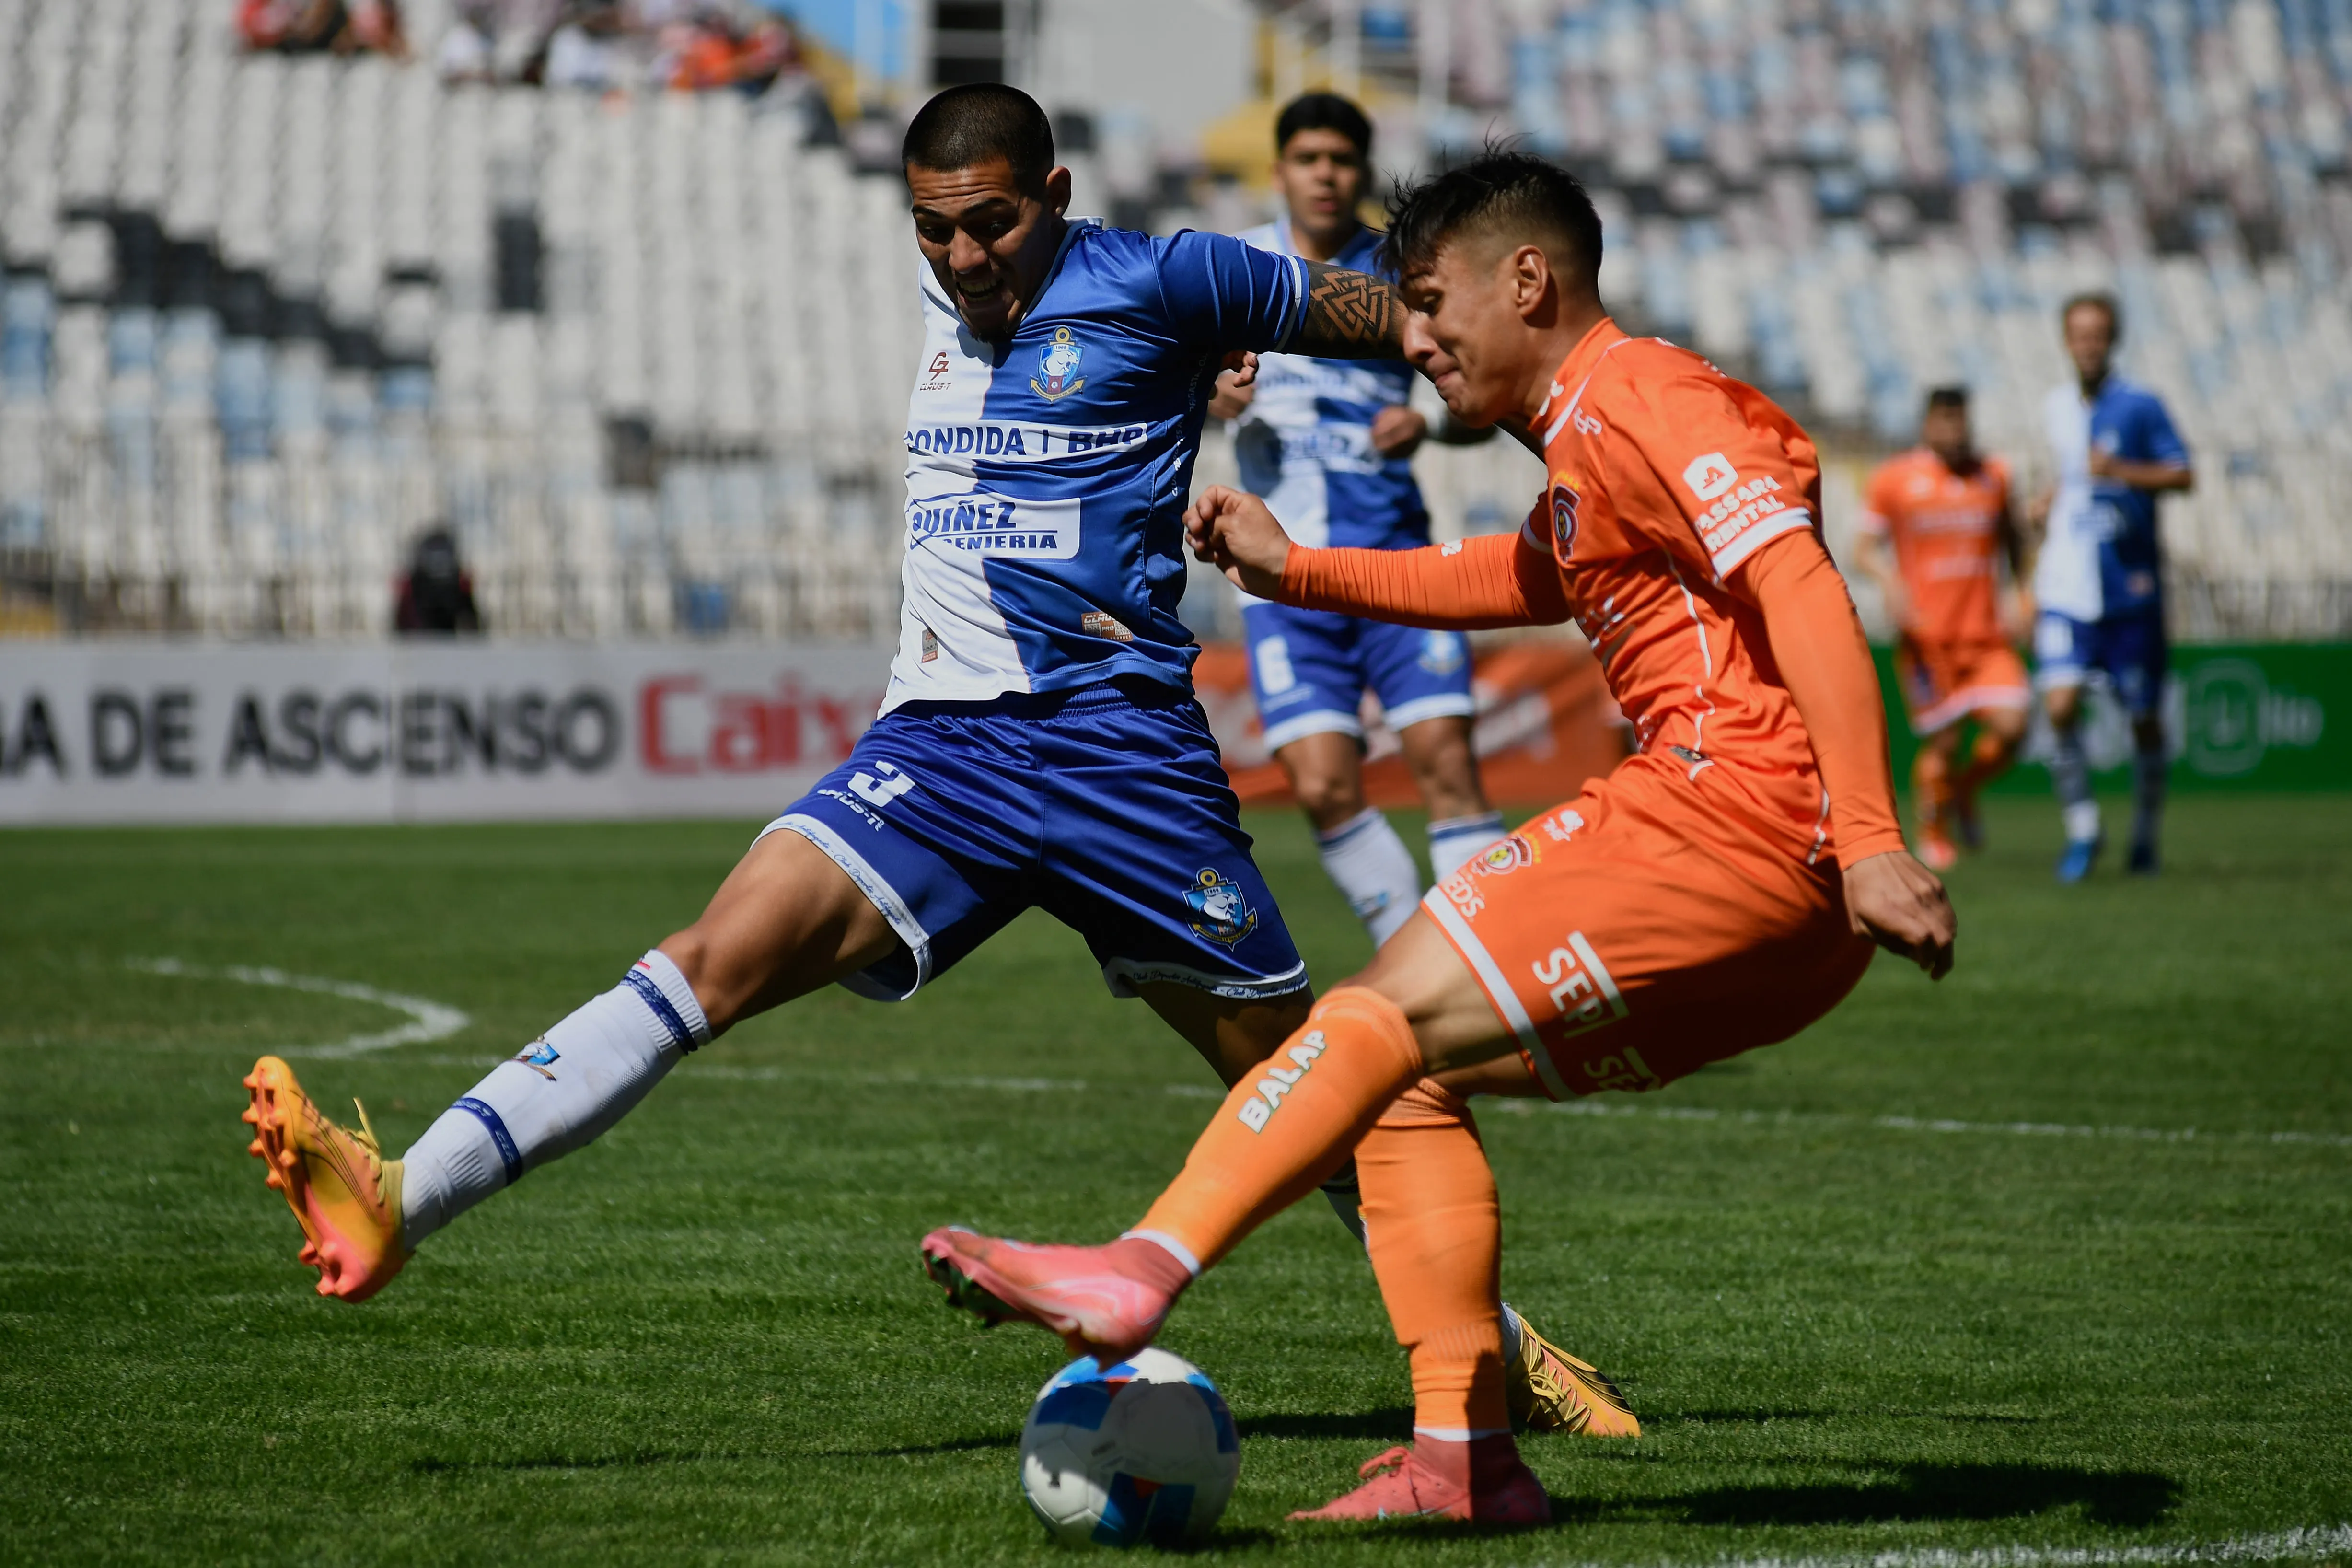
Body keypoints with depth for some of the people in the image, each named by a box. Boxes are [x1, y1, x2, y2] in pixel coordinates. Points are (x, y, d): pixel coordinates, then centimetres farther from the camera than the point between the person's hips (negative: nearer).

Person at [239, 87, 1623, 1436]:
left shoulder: (1155, 283, -4)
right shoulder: (947, 294, 13)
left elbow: (1371, 316, 6)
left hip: (1121, 741, -3)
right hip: (939, 741, 3)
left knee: (1294, 1068, 6)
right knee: (718, 958, -17)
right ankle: (402, 1200, -32)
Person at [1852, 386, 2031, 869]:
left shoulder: (1993, 475, 10)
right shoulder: (1894, 479, -1)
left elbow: (2011, 537, 24)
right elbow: (1865, 547, 2)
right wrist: (1890, 583, -17)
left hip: (1985, 635, 3)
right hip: (1926, 635, -3)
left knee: (2010, 728, -12)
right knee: (1941, 742, -2)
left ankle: (1963, 793, 19)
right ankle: (1933, 834, 22)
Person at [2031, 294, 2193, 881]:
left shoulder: (2140, 406, -5)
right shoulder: (2056, 408, 10)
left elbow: (2183, 475, -8)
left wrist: (2121, 472, -21)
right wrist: (2052, 501, 9)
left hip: (2130, 586, -2)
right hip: (2066, 587, 3)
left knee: (2144, 717, 5)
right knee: (2060, 705, -15)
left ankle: (2146, 831, 25)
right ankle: (2082, 828, -1)